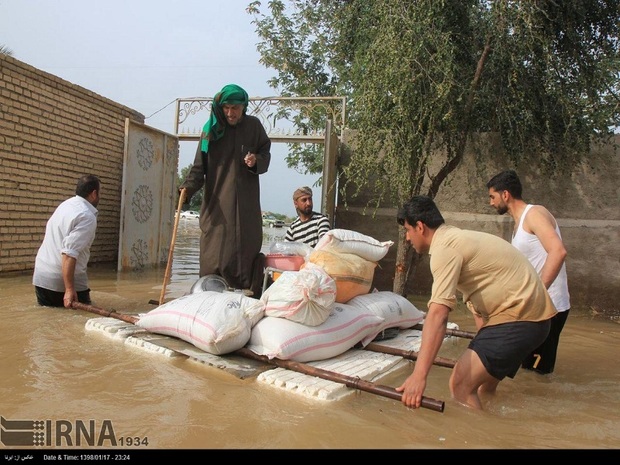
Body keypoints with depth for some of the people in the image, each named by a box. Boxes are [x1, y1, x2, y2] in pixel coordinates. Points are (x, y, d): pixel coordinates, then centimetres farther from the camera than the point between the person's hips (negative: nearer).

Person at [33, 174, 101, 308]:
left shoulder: (66, 204, 10)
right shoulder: (87, 217, -17)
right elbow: (70, 253, -26)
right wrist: (69, 290, -27)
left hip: (41, 277, 8)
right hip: (63, 282, -8)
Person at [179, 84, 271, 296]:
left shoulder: (253, 126, 7)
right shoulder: (211, 128, 4)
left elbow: (266, 154, 14)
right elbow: (200, 166, 2)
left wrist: (257, 161, -9)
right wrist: (188, 187, -15)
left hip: (246, 205, 0)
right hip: (216, 204, 0)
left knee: (246, 249, -1)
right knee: (213, 253, -3)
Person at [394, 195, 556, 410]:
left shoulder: (445, 247, -17)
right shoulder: (457, 239, 15)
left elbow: (437, 314, -30)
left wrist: (419, 375, -34)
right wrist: (483, 345, 32)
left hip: (520, 316, -11)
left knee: (460, 384, -14)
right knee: (484, 385, 20)